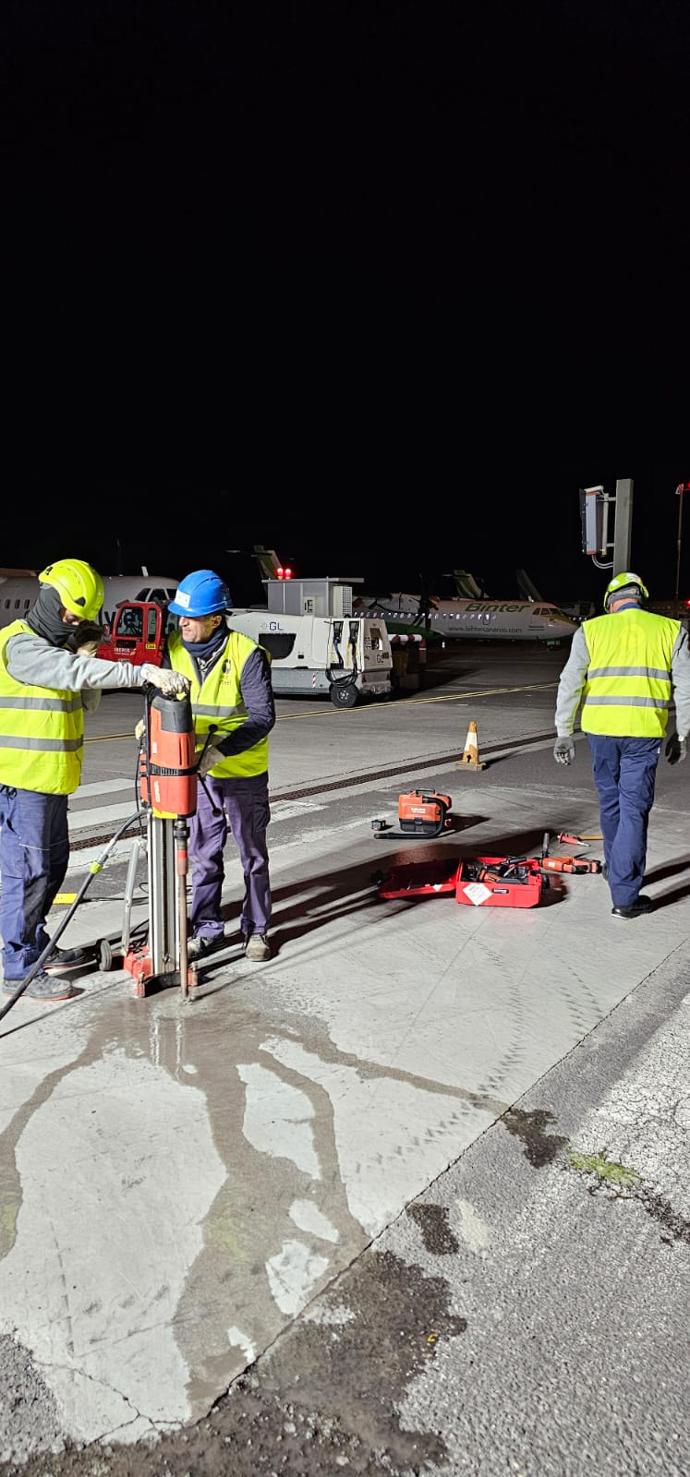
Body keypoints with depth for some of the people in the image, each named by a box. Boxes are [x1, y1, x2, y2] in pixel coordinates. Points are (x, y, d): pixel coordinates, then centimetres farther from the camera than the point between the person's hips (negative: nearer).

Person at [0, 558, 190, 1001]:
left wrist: (86, 657, -7)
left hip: (52, 780, 10)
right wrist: (145, 673, -38)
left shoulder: (59, 646, 14)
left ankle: (37, 947, 33)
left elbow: (88, 701, 10)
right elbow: (75, 672, -31)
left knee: (53, 863, 18)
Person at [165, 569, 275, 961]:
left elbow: (263, 716, -24)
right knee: (203, 854, 14)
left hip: (244, 773, -4)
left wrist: (221, 750, -34)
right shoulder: (175, 649, -6)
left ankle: (257, 928, 25)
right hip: (197, 771, 4)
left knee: (252, 854, 10)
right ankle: (206, 928, 28)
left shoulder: (247, 654, -20)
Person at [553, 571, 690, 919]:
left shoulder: (591, 630, 5)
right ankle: (625, 897, 3)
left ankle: (616, 869, 39)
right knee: (634, 809, 2)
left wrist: (564, 733, 4)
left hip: (600, 730, 1)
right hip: (644, 733, -1)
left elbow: (570, 684, 0)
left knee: (610, 801, 20)